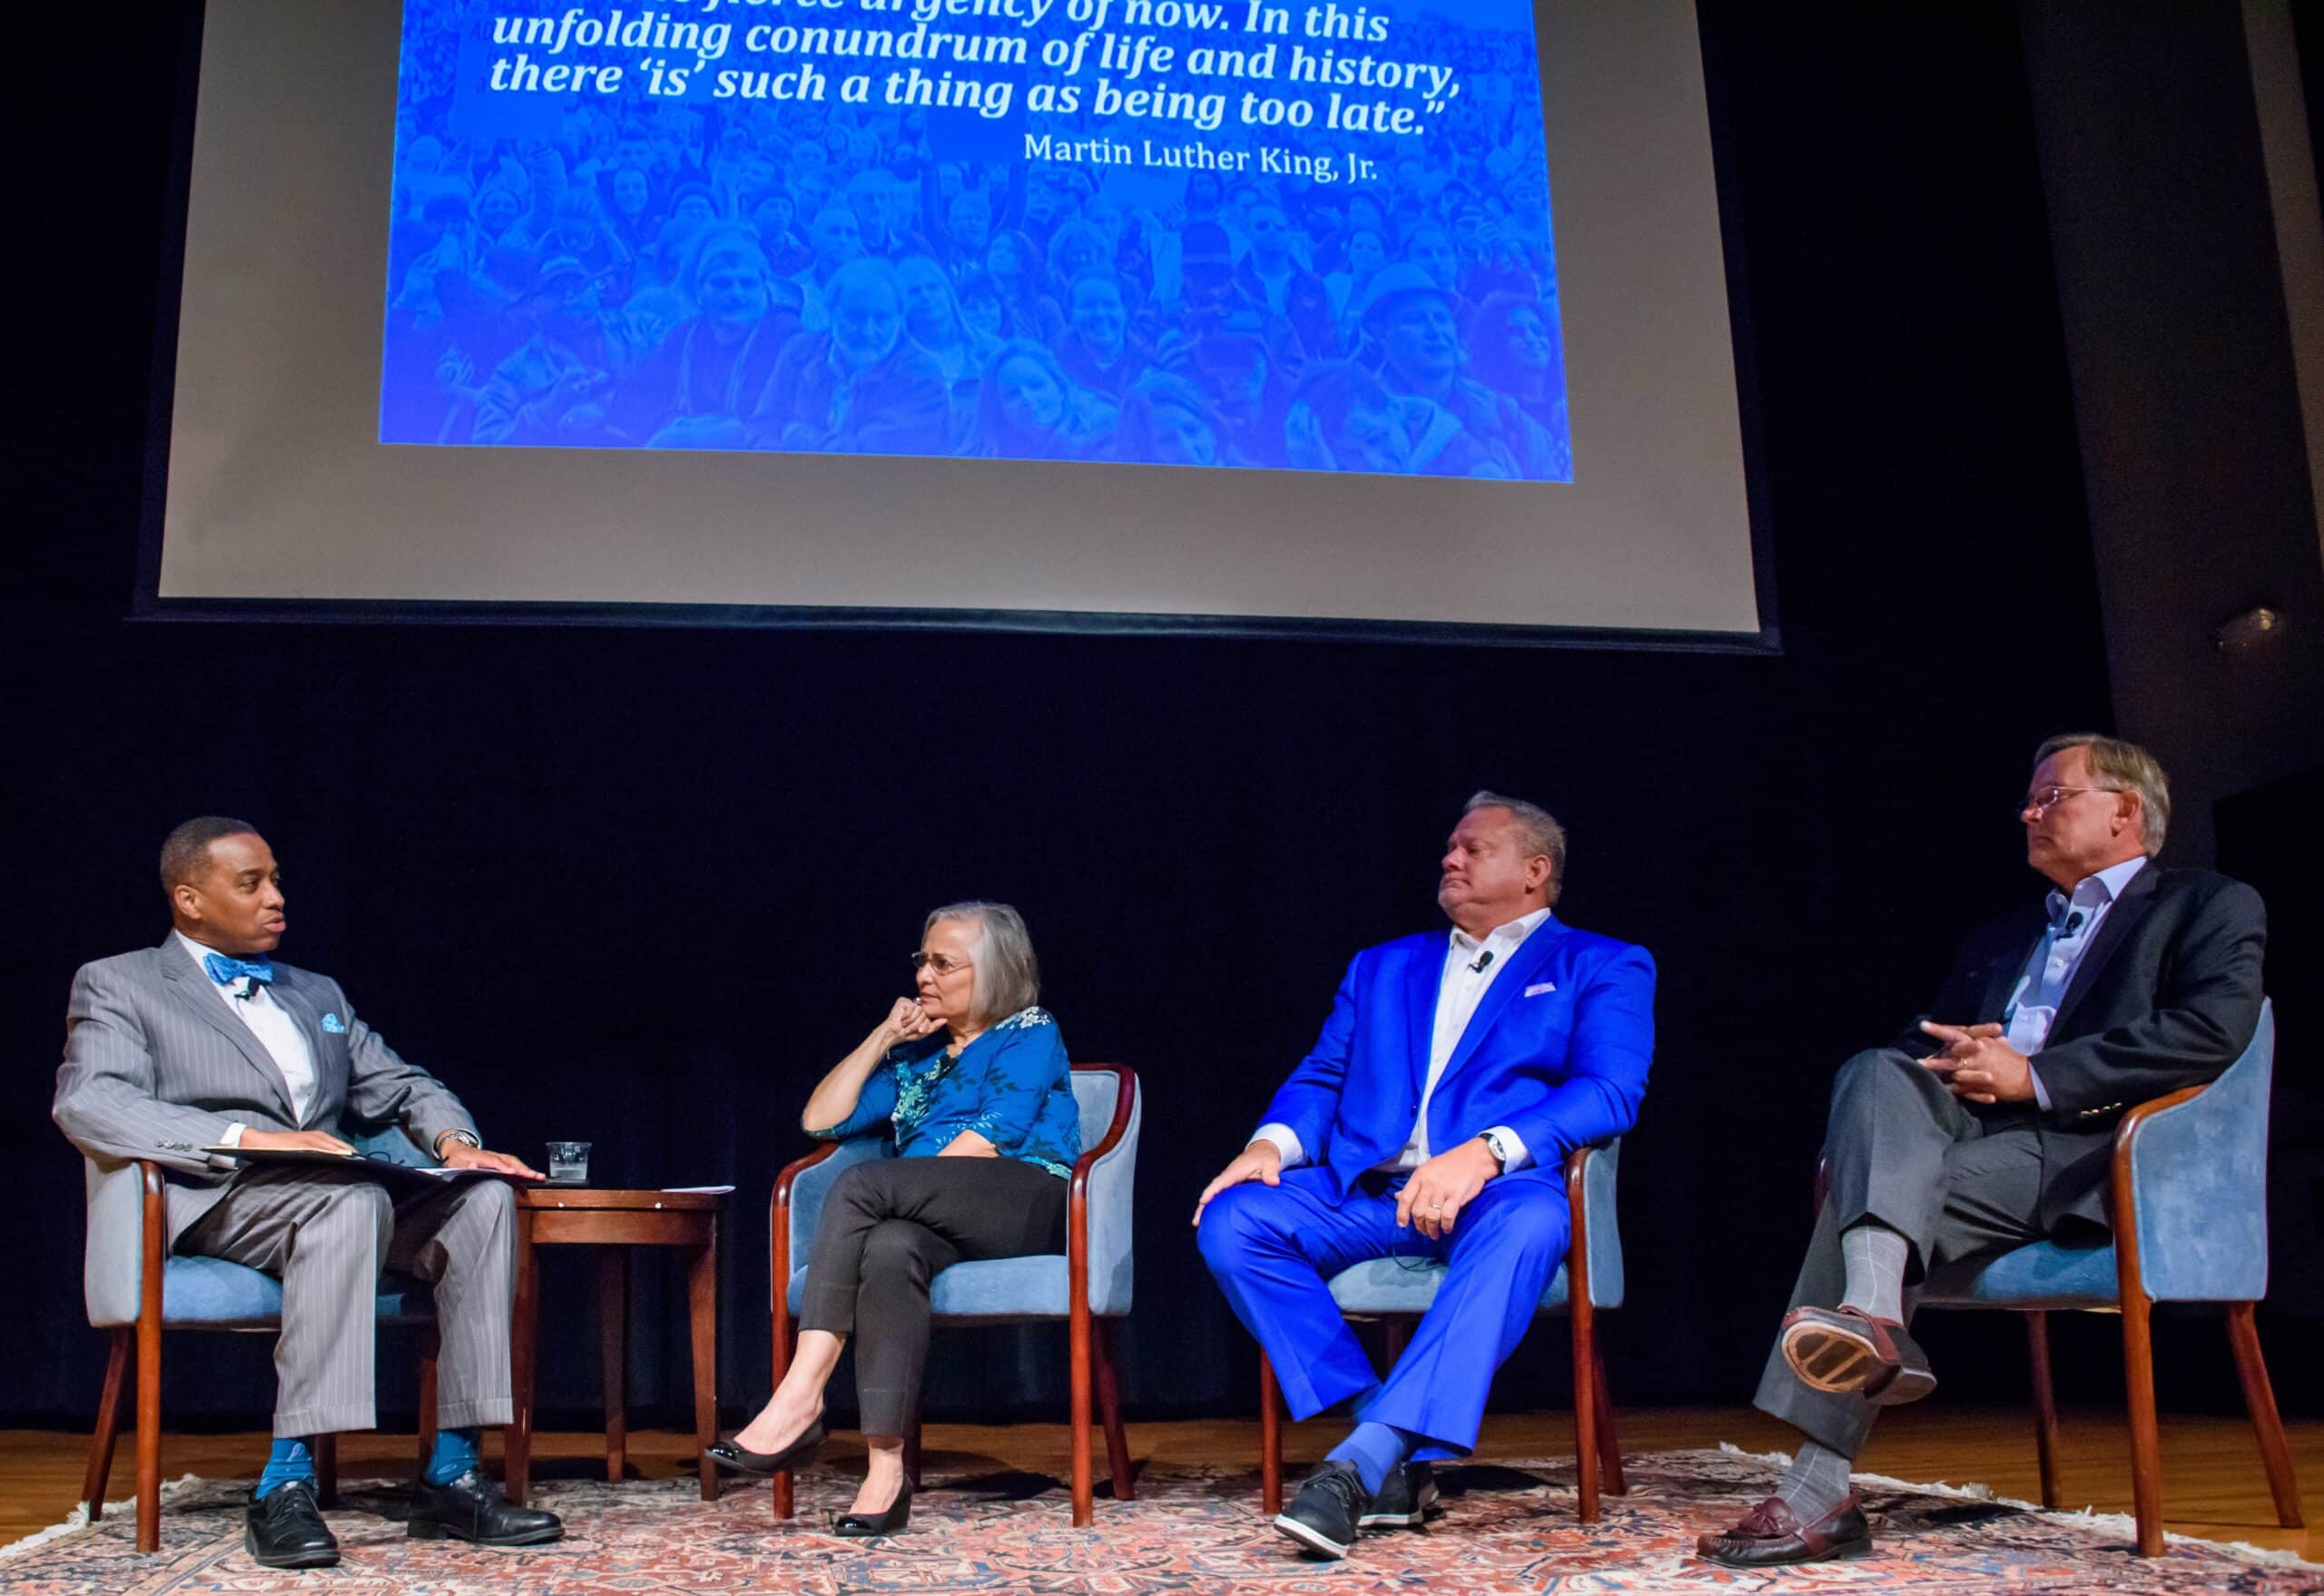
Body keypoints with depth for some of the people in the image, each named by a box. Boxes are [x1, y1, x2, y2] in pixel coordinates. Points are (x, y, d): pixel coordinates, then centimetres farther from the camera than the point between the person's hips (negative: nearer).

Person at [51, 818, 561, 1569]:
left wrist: (454, 1139, -1)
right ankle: (286, 1482, -36)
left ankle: (451, 1475, -23)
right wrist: (251, 1138, -23)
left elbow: (403, 1086, 25)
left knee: (481, 1197, -23)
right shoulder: (118, 984, 10)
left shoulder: (317, 994, 29)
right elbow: (86, 1102, -9)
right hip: (210, 1202, -6)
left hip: (334, 1199, 6)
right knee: (351, 1199, -37)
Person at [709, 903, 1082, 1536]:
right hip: (938, 1226, 4)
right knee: (890, 1248, -35)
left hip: (1029, 1211, -4)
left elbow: (990, 1140, -6)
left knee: (862, 1183, -29)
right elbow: (820, 1120, 19)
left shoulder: (1030, 1034, 10)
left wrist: (890, 1188, -11)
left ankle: (799, 1400, -35)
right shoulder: (916, 1053, 28)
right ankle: (885, 1468, -44)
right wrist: (882, 1037, 14)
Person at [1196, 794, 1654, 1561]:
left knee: (1525, 1224, -39)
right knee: (1234, 1220, -23)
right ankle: (1393, 1455, -21)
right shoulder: (1384, 966, 27)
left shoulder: (1603, 968, 13)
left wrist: (1486, 1151, -22)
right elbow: (1321, 1077, 20)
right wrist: (1273, 1142, -5)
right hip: (1367, 1189, 4)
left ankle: (1358, 1463, -40)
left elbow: (1610, 1091, -4)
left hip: (1497, 1189, -4)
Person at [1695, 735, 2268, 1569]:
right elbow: (1918, 1040, 25)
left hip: (2088, 1154, -6)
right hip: (1963, 1129, 6)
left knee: (1870, 1187, -28)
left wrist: (2034, 1077, -11)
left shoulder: (2211, 906, 13)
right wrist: (1952, 1061, -1)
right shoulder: (1996, 941, 33)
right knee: (1876, 1071, -26)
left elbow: (2213, 1029, -7)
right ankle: (1873, 1313, -42)